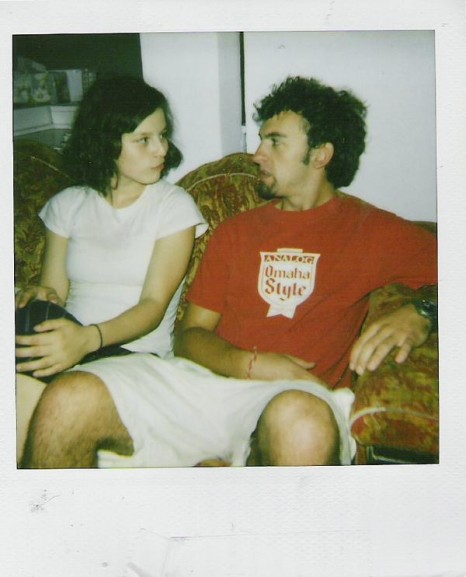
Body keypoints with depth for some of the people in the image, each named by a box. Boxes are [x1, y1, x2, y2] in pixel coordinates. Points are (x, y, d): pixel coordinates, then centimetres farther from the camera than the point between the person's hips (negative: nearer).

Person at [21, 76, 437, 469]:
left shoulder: (375, 231, 13)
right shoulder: (236, 231, 22)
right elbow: (191, 335, 15)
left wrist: (419, 314, -15)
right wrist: (252, 364, -6)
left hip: (300, 393, -3)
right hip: (208, 377, 3)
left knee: (301, 422, -42)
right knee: (67, 404, -23)